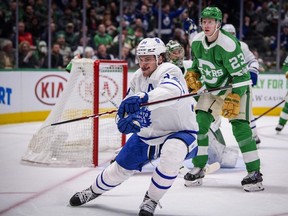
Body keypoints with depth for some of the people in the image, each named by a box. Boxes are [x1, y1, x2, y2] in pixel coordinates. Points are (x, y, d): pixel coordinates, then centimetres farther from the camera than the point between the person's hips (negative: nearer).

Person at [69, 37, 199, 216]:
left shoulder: (169, 71, -24)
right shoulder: (138, 77, -1)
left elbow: (173, 90, -49)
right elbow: (128, 106, 7)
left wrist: (143, 98, -64)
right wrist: (125, 120, -19)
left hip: (180, 133, -7)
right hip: (148, 134, 7)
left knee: (172, 152, -39)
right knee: (121, 166, 13)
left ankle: (151, 201, -20)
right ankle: (93, 191, 44)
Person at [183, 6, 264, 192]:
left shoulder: (228, 45, -29)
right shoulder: (197, 41, -7)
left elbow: (242, 75, -26)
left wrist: (234, 99, -31)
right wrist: (192, 75, -2)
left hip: (237, 88, -6)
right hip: (212, 88, 7)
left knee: (240, 126, -17)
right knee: (200, 122, -4)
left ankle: (254, 173, -11)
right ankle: (198, 168, 8)